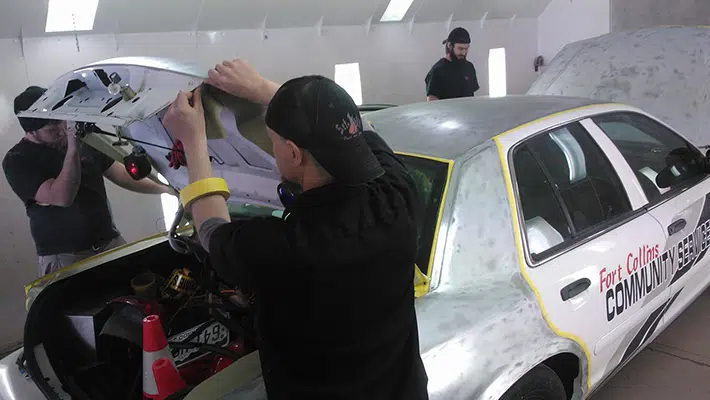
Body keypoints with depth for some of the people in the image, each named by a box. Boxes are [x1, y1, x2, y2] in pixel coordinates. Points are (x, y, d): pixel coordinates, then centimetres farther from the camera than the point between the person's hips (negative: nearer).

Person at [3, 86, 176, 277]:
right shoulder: (17, 160, -8)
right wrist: (72, 148, -24)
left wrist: (165, 188, 5)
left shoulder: (83, 139, 8)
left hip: (111, 243, 5)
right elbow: (62, 198, -22)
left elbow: (121, 174, 13)